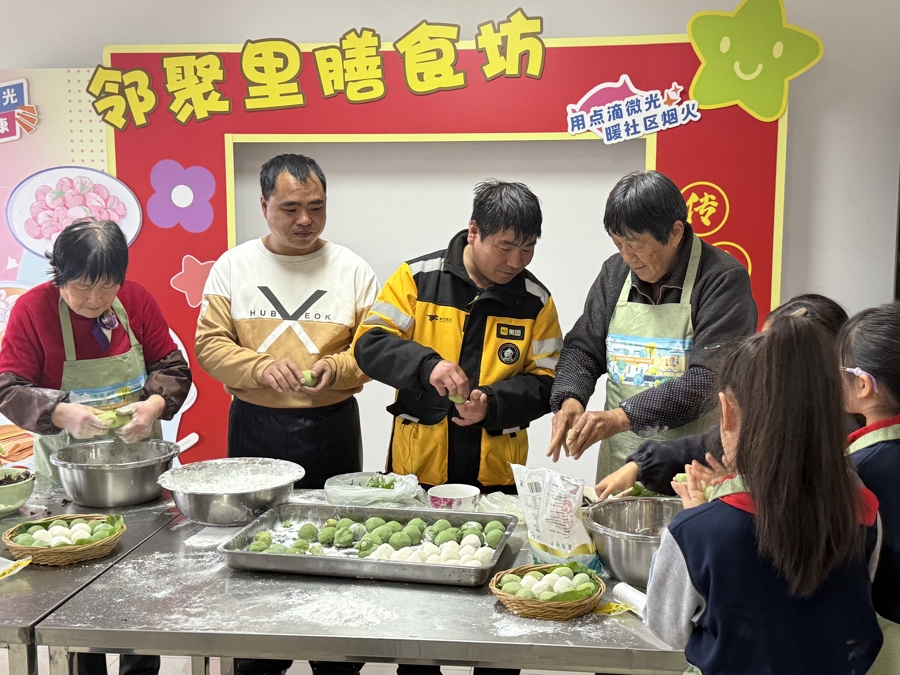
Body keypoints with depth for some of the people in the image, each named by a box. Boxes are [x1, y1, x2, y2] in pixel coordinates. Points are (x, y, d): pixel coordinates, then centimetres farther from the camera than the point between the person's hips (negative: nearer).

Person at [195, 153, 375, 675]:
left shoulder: (352, 270, 1)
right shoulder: (233, 266, 3)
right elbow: (210, 345, -2)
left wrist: (334, 368, -20)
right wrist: (263, 368, -18)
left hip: (331, 428, 0)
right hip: (254, 429, 1)